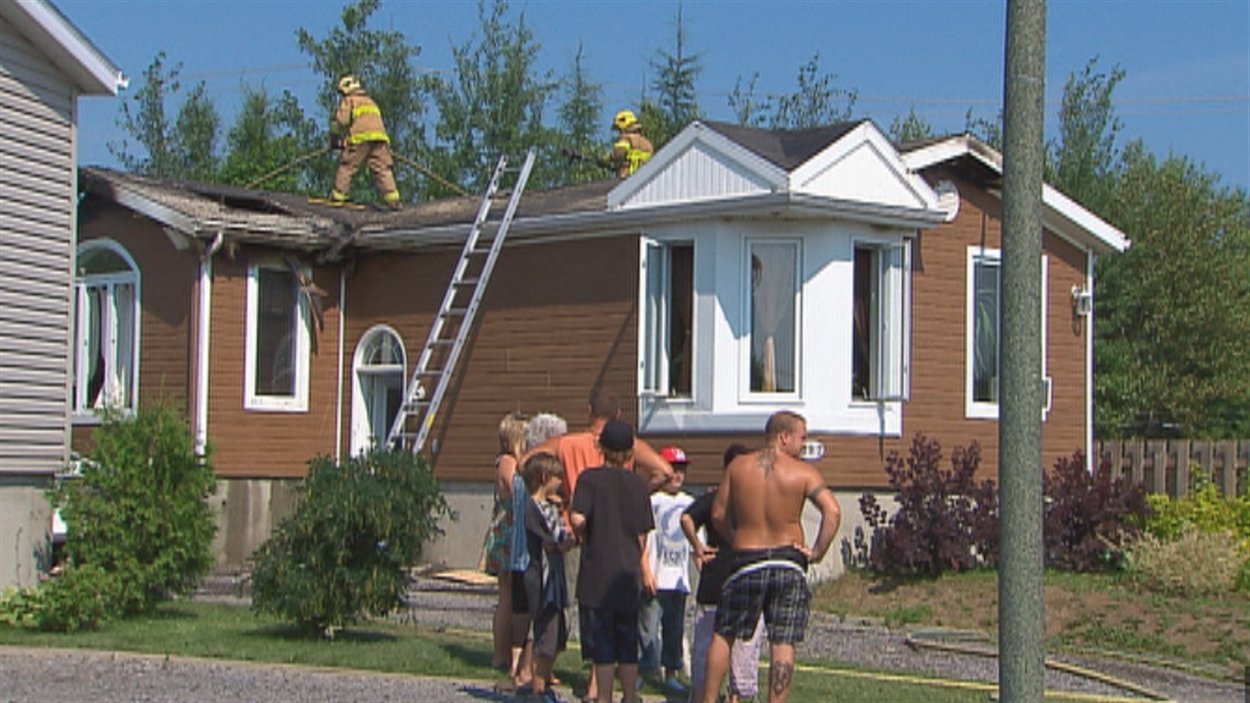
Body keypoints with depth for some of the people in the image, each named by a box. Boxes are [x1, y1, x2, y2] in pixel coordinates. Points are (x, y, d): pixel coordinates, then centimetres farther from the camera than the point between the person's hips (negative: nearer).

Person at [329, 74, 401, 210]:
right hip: (380, 136, 5)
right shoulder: (371, 101, 34)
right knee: (382, 168, -1)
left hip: (361, 137, -5)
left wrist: (335, 137, 16)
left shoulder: (348, 100, 13)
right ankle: (392, 198, -13)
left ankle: (339, 195, 2)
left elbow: (341, 120, 1)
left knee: (347, 166, 4)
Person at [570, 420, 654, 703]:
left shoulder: (590, 478, -6)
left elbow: (577, 518, -21)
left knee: (602, 648, 2)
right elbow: (642, 534, 6)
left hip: (597, 575, -3)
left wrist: (582, 537, 0)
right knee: (628, 647, 12)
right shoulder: (638, 483, 4)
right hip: (628, 576, 3)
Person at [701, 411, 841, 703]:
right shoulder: (803, 472, -6)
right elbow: (832, 511, -18)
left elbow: (718, 515, 5)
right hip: (789, 564, -1)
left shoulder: (738, 466, 1)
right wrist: (817, 552, -9)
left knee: (723, 635, 15)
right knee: (782, 644, 2)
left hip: (746, 562, 2)